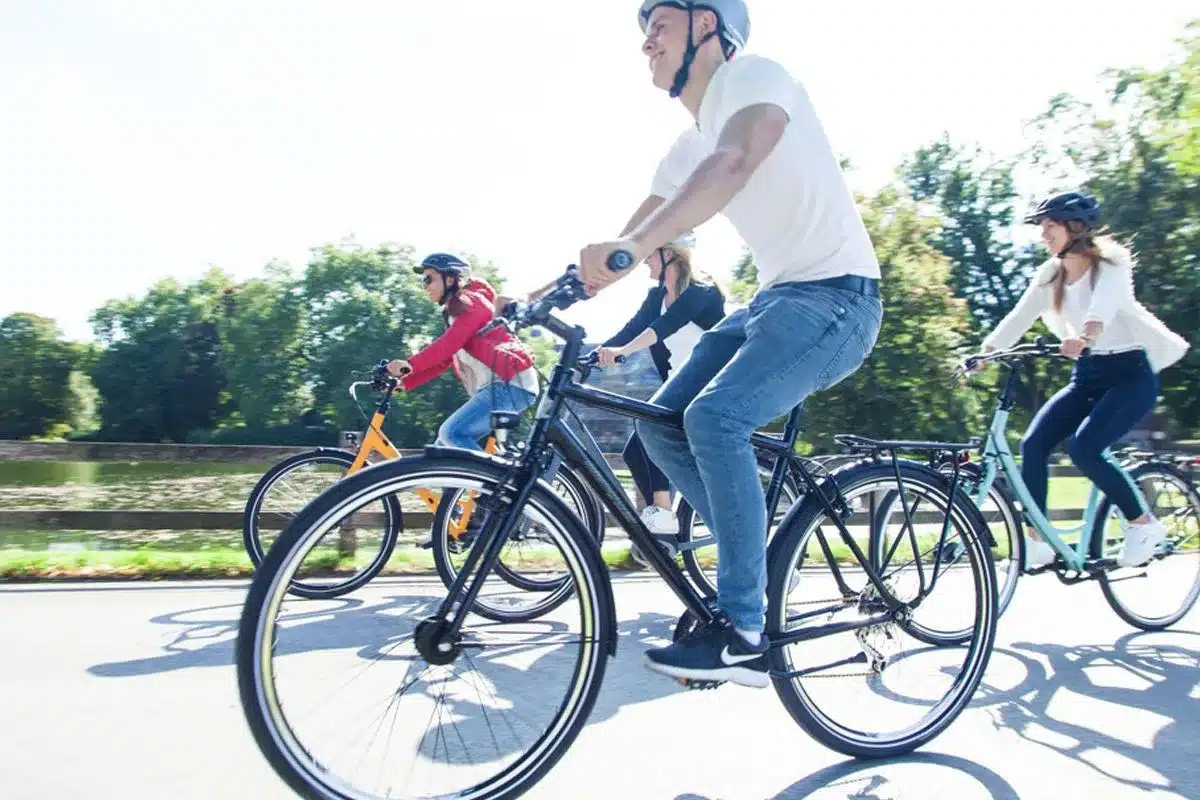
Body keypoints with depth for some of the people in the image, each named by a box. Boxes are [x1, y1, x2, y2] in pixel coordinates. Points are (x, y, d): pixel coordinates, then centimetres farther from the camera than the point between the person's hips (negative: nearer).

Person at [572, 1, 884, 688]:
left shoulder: (754, 76, -8)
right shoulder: (689, 146, 16)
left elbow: (734, 162, -32)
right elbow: (625, 246, 14)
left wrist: (635, 245, -45)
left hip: (835, 296, -8)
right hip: (774, 300, 9)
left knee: (715, 418, -27)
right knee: (661, 425, -3)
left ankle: (744, 635, -17)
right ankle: (758, 554, 11)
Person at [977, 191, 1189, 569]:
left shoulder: (1111, 263, -11)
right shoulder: (1050, 273, 4)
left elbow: (1105, 304, -32)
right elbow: (1019, 316, -9)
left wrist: (1083, 337, -52)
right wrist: (983, 352, -25)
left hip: (1130, 374, -5)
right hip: (1086, 376, 6)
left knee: (1082, 448, -24)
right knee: (1033, 443, -14)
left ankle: (1144, 523, -1)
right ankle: (1036, 542, -7)